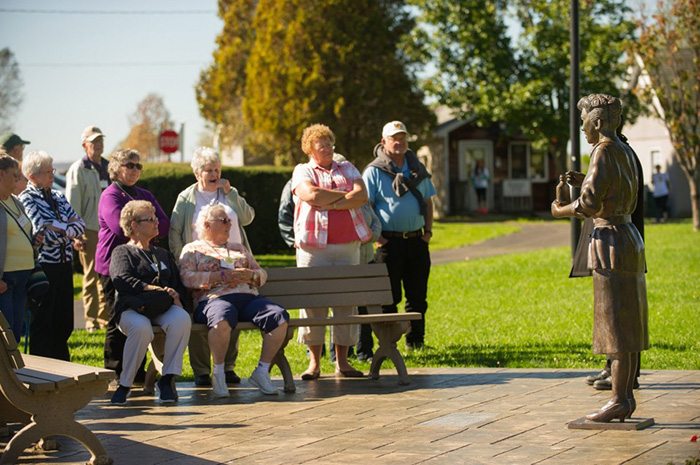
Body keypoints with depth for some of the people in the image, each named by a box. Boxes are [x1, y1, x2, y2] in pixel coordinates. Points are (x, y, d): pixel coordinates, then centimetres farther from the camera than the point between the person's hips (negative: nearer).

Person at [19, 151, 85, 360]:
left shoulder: (58, 197, 13)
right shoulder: (27, 198, -7)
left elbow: (80, 225, 3)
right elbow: (42, 232, -18)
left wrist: (58, 228, -13)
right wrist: (68, 226, -6)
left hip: (64, 265, 6)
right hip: (43, 266, -6)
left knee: (64, 322, 11)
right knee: (42, 322, 1)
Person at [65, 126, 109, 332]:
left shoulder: (107, 167, 15)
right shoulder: (78, 170, -4)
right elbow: (72, 205, -7)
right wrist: (76, 235, -13)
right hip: (89, 231, -5)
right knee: (91, 275, -1)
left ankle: (105, 317, 14)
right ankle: (91, 320, 5)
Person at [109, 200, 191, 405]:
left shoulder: (163, 254, 34)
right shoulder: (122, 252, 16)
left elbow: (178, 283, 26)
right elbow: (121, 280, -5)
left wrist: (175, 295, 0)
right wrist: (152, 288, -15)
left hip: (162, 308, 4)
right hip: (131, 308, -3)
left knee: (182, 319, -33)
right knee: (141, 328, -40)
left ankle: (167, 379, -29)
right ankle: (124, 384, -23)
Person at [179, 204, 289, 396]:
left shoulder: (238, 248, 34)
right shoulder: (192, 249, 19)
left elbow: (262, 274, 26)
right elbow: (187, 278, 0)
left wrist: (251, 275, 1)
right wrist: (222, 276, -9)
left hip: (249, 297, 5)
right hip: (215, 299, -5)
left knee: (280, 317, -25)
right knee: (223, 320, -42)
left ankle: (262, 371, -12)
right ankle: (218, 374, -21)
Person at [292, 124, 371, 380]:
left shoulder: (347, 168, 16)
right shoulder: (303, 171, 7)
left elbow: (362, 196, 0)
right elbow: (312, 195, -13)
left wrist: (329, 203, -10)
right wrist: (345, 194, -2)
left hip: (347, 244, 3)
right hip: (313, 245, -3)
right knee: (312, 300, -4)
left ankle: (342, 360, 7)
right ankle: (314, 362, 3)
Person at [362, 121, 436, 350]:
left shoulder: (417, 169, 14)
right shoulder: (374, 171, -3)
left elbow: (428, 202, 19)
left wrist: (428, 231, 9)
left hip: (417, 240, 5)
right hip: (390, 242, -5)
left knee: (418, 294, 8)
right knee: (389, 296, -2)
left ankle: (415, 339, 18)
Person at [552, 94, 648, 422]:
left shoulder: (604, 152, -14)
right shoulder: (626, 153, 14)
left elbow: (589, 204, -20)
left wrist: (562, 211, -1)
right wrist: (570, 203, 19)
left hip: (611, 242, -10)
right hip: (629, 237, 10)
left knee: (616, 324, -7)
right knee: (629, 323, 10)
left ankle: (618, 401, -5)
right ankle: (627, 396, 14)